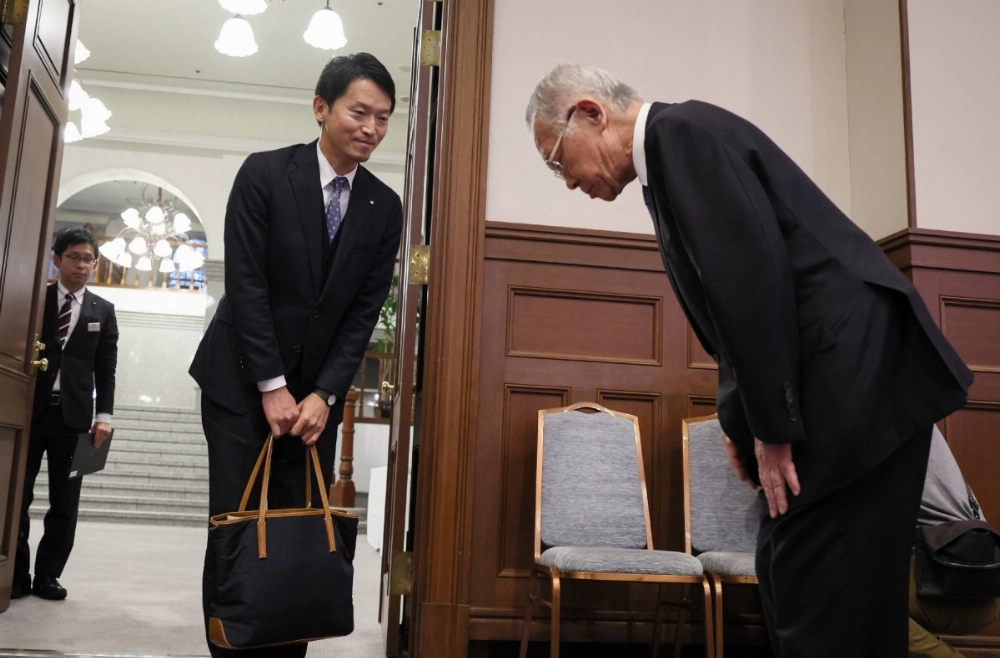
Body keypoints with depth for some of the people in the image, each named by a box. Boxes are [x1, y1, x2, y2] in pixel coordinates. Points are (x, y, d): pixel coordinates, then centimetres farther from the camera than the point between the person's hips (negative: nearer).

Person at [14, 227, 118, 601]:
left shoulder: (103, 311, 10)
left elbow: (106, 369, 6)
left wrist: (103, 416, -4)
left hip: (73, 415, 1)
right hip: (30, 410, -1)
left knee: (65, 503, 3)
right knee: (16, 496, 2)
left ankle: (47, 576, 12)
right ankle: (16, 576, 11)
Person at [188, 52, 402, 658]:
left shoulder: (385, 208, 3)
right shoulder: (264, 174, -6)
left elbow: (366, 309, 1)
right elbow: (245, 283, -11)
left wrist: (324, 394, -9)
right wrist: (273, 386, -13)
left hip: (316, 391, 3)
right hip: (242, 380, -2)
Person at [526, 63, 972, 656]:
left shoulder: (683, 130, -9)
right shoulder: (672, 153, 20)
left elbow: (753, 278, -20)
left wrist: (772, 428, -16)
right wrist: (742, 422, 17)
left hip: (858, 381, -10)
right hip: (842, 387, 10)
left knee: (822, 604, -6)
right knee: (790, 580, 13)